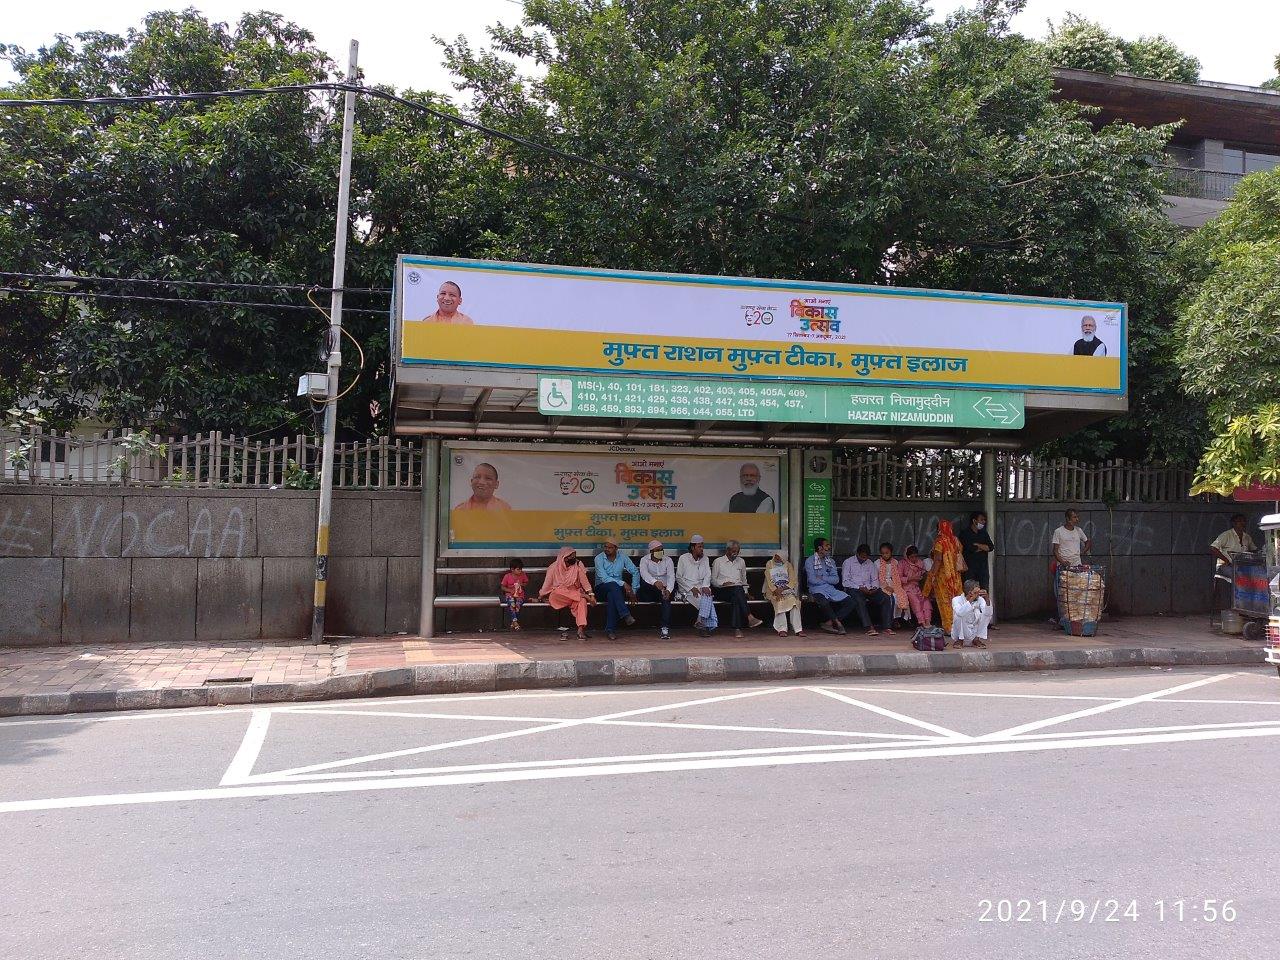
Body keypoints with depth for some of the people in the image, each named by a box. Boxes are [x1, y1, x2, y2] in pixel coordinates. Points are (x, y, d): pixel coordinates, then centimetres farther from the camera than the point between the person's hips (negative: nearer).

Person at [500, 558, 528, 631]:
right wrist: (510, 590, -14)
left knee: (518, 603, -33)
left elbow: (526, 584, 15)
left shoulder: (523, 575, 2)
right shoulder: (507, 577, -4)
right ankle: (515, 621, -36)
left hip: (520, 595, 1)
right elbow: (503, 587, 3)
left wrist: (523, 584, -8)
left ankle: (513, 623, -24)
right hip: (510, 595, -1)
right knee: (511, 603, -36)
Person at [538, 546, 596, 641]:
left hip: (574, 593, 1)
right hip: (558, 593, -1)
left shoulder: (578, 566, 3)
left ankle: (581, 630, -41)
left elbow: (584, 581, -1)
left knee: (582, 601, -33)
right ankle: (584, 595, -27)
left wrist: (591, 594, -12)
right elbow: (547, 584, 7)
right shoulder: (554, 567, -1)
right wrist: (539, 597, 11)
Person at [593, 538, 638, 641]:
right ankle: (626, 615, -42)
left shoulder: (622, 557, 3)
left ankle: (610, 629, -35)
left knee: (611, 596, -36)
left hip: (617, 589, 2)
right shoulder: (599, 558, -8)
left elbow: (635, 573, 8)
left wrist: (633, 591, -1)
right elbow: (604, 578, -18)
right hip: (601, 589, -2)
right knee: (613, 585, -37)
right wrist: (623, 583, -24)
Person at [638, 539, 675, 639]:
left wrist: (668, 590, -27)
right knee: (643, 582, -34)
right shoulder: (645, 560, 1)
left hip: (663, 589, 1)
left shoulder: (668, 560, 7)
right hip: (649, 591, -1)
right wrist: (655, 582, -42)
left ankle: (665, 627, -37)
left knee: (666, 598, -33)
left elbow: (671, 576, -7)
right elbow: (644, 573, -21)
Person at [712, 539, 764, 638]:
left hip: (738, 591, 3)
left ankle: (737, 629, -46)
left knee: (735, 598, -36)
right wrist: (723, 583, -10)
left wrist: (746, 592, 13)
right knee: (737, 589, -37)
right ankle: (749, 618, -46)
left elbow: (744, 579, 27)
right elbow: (713, 580, 7)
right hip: (722, 591, -3)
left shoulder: (741, 561, 22)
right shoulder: (718, 561, 11)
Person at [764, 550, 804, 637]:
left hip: (787, 589, 1)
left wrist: (783, 589, -15)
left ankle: (798, 629, -31)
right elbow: (769, 581, -1)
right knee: (779, 601, -33)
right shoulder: (769, 564, 9)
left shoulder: (788, 565, 13)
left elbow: (792, 581, 2)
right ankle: (782, 629, -34)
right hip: (774, 590, -1)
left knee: (793, 600, -30)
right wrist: (776, 591, -17)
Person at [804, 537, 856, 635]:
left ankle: (829, 623, -14)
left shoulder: (830, 561, 17)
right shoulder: (810, 561, 0)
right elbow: (812, 580, -12)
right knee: (823, 602, -38)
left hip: (831, 590, 6)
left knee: (849, 601, -14)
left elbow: (836, 580, 6)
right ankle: (837, 623, -14)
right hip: (817, 590, -6)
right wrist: (828, 580, 0)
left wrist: (822, 577, -8)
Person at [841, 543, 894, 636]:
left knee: (886, 598, -21)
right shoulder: (848, 562, 4)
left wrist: (874, 588, -5)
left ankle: (887, 627, -25)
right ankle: (869, 628, -46)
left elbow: (875, 579, 19)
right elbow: (845, 582, -4)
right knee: (859, 601, -38)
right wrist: (860, 588, -15)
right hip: (854, 589, -5)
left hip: (869, 589, 5)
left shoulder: (870, 564, 20)